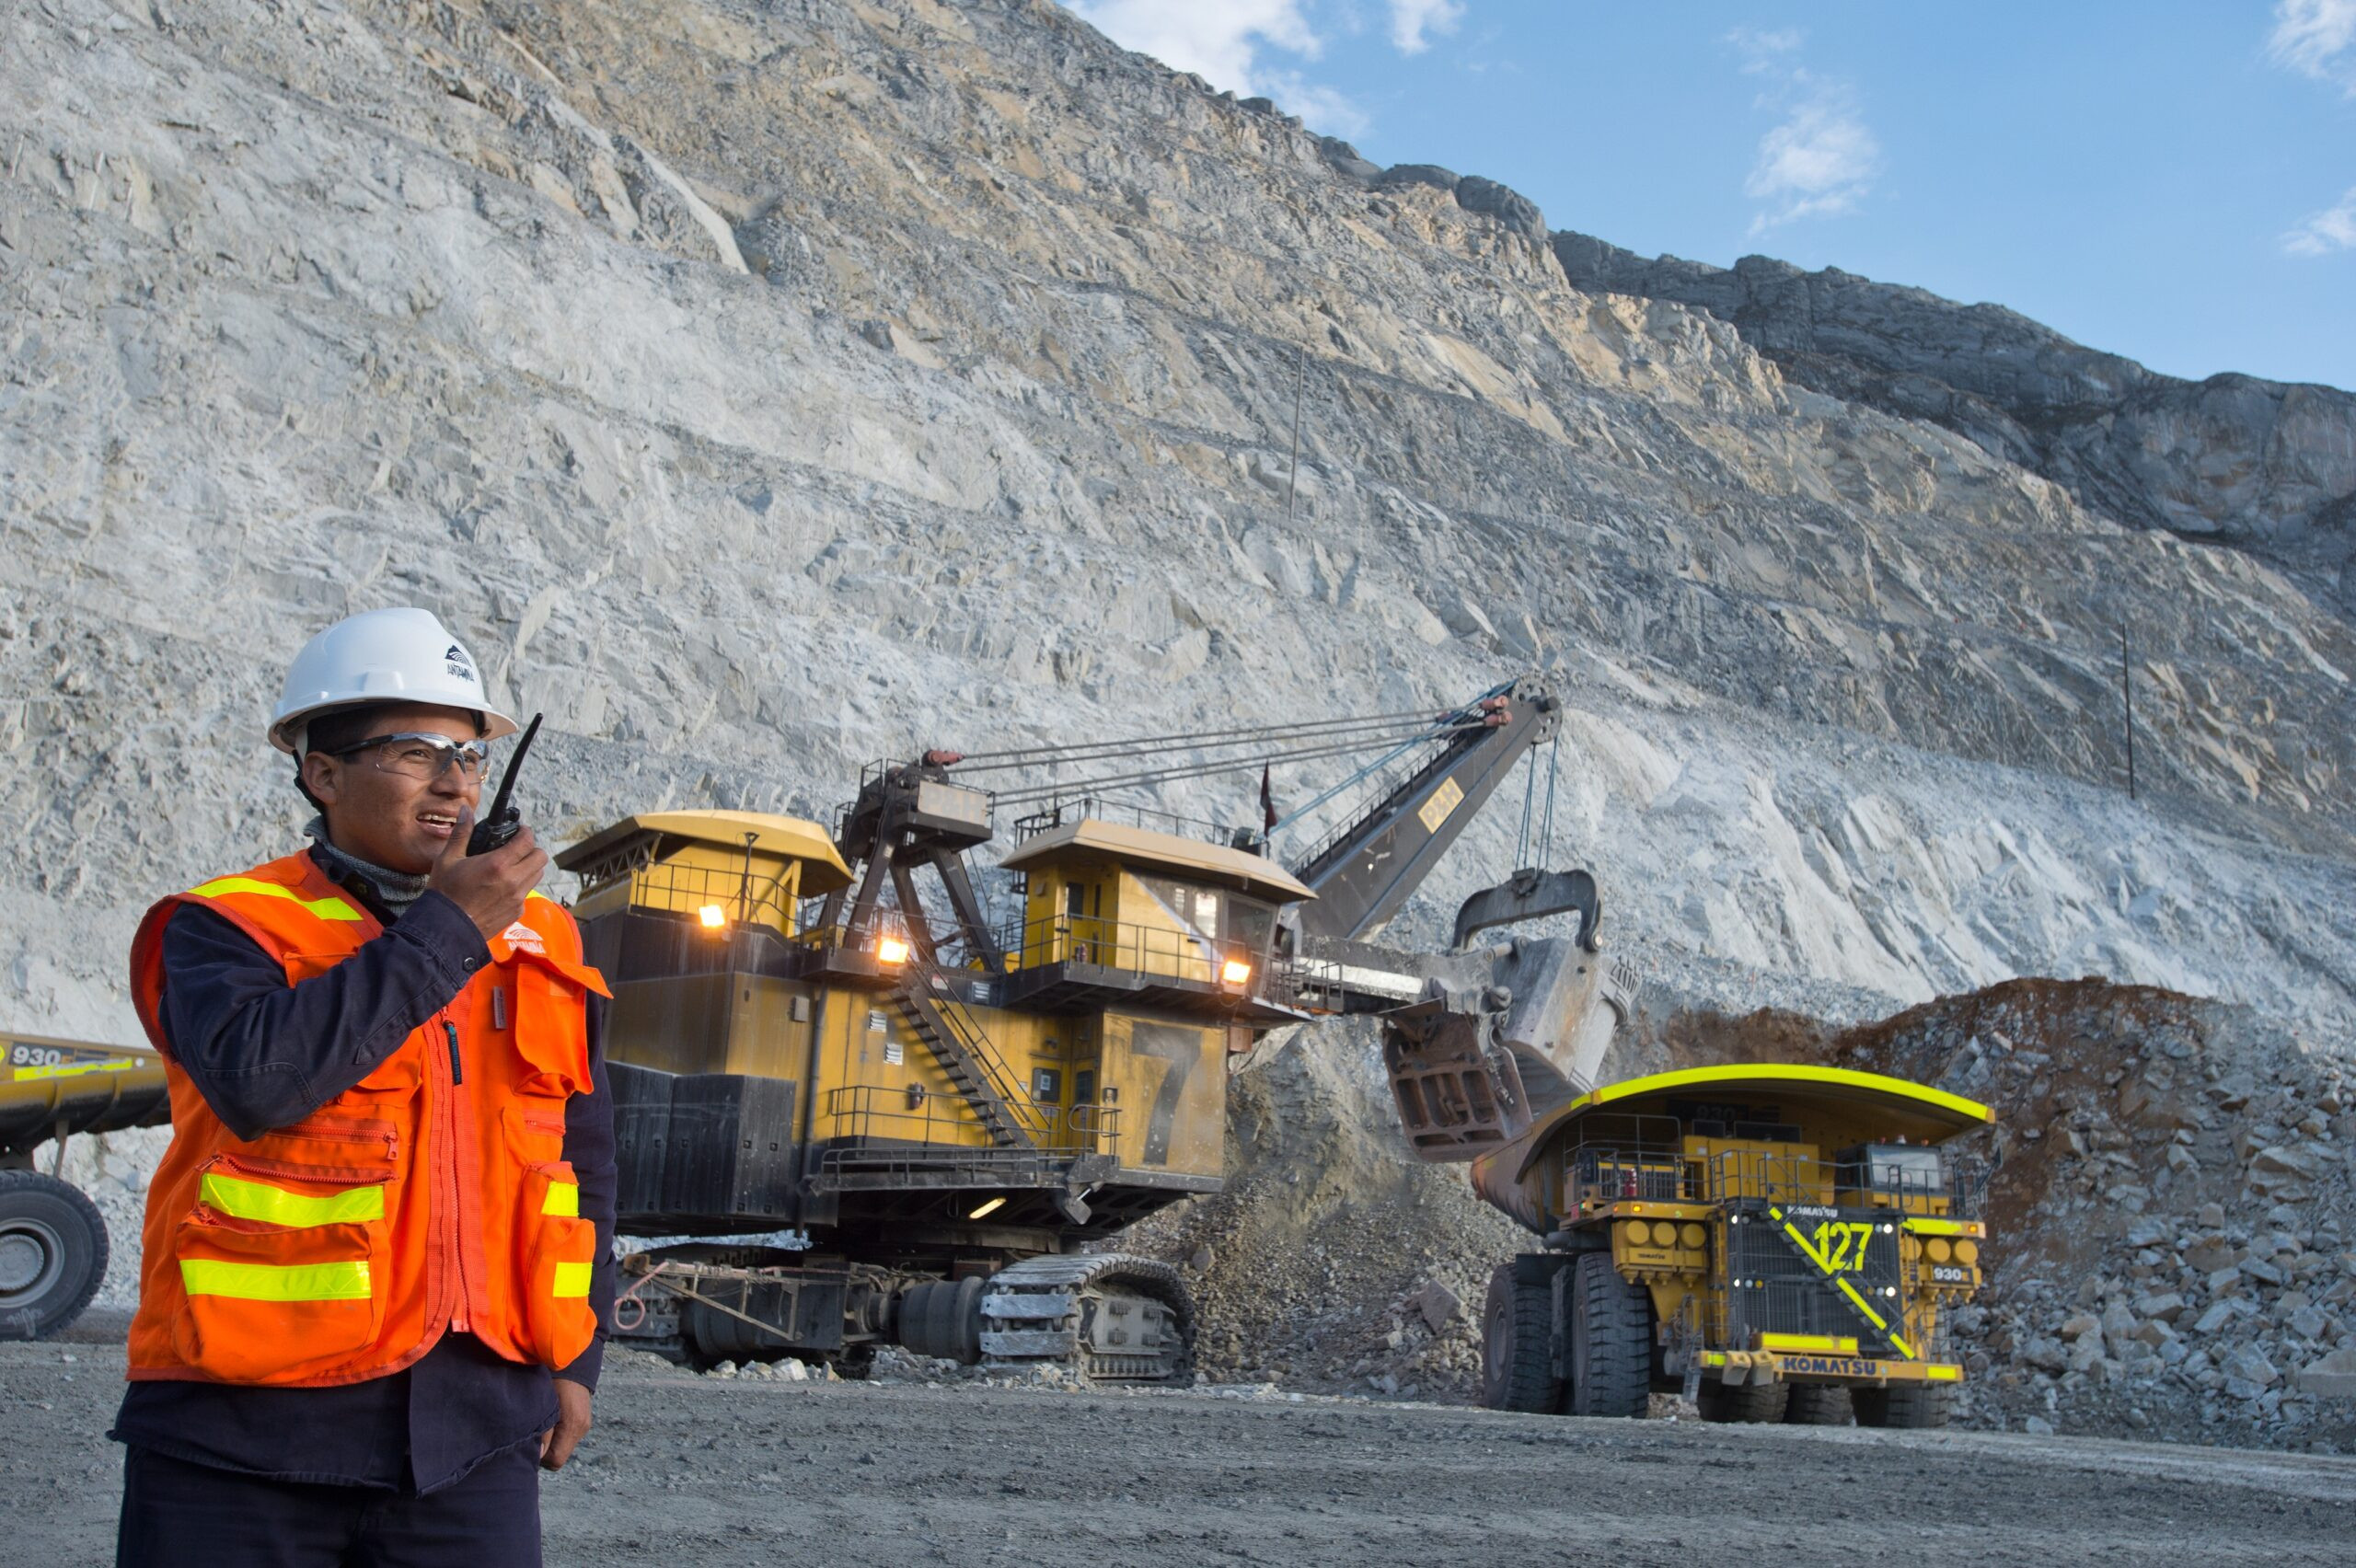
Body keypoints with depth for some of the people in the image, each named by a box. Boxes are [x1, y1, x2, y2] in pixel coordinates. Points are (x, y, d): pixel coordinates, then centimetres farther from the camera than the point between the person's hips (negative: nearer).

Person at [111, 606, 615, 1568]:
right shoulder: (230, 928, -3)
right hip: (251, 1426, -3)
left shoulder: (540, 947, 10)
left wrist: (573, 1357, 15)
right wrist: (444, 930, -17)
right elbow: (258, 1077, -24)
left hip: (471, 1428, 4)